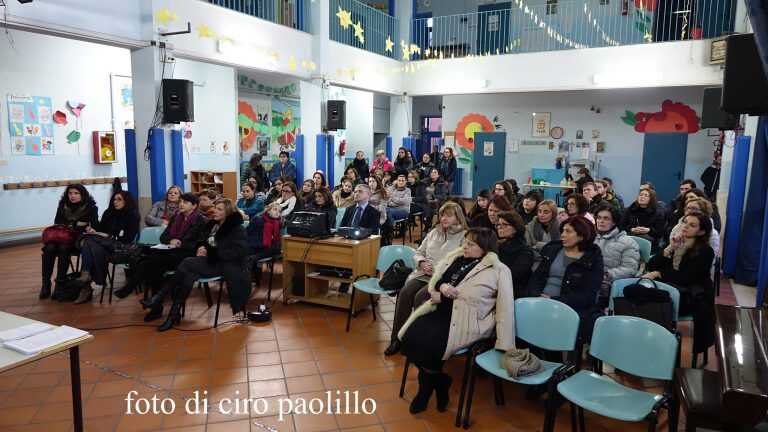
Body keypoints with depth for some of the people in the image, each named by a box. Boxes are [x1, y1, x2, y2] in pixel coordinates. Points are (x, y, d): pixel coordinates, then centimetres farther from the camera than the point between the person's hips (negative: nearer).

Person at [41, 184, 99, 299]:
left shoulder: (90, 207, 0)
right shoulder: (62, 205, 11)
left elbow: (94, 227, -8)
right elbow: (57, 224, 13)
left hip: (80, 238, -4)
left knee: (63, 248, -34)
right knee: (49, 248, -28)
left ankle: (60, 283, -25)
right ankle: (46, 284, -21)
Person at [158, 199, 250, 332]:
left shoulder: (237, 229, -5)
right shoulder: (212, 224, 16)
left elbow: (237, 252, -16)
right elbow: (203, 241, 26)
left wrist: (210, 252, -17)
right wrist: (201, 248, 0)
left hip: (225, 265, -6)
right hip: (212, 261, 6)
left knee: (186, 264, -25)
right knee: (189, 274, -27)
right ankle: (174, 313, -25)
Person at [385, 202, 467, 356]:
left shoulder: (464, 236, 0)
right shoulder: (434, 233, 21)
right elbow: (418, 253, 23)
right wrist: (422, 263, 1)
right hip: (422, 274, 5)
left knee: (420, 297, -30)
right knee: (404, 293, -21)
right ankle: (396, 339, -13)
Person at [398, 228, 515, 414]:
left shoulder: (498, 270, -6)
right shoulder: (455, 258, 12)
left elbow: (505, 307, -10)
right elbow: (434, 281, 18)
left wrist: (505, 345, -14)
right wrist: (442, 287, -8)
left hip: (464, 321, -6)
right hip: (440, 312, 6)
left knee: (427, 345, -25)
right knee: (410, 336, -17)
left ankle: (428, 388, 9)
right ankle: (438, 383, 9)